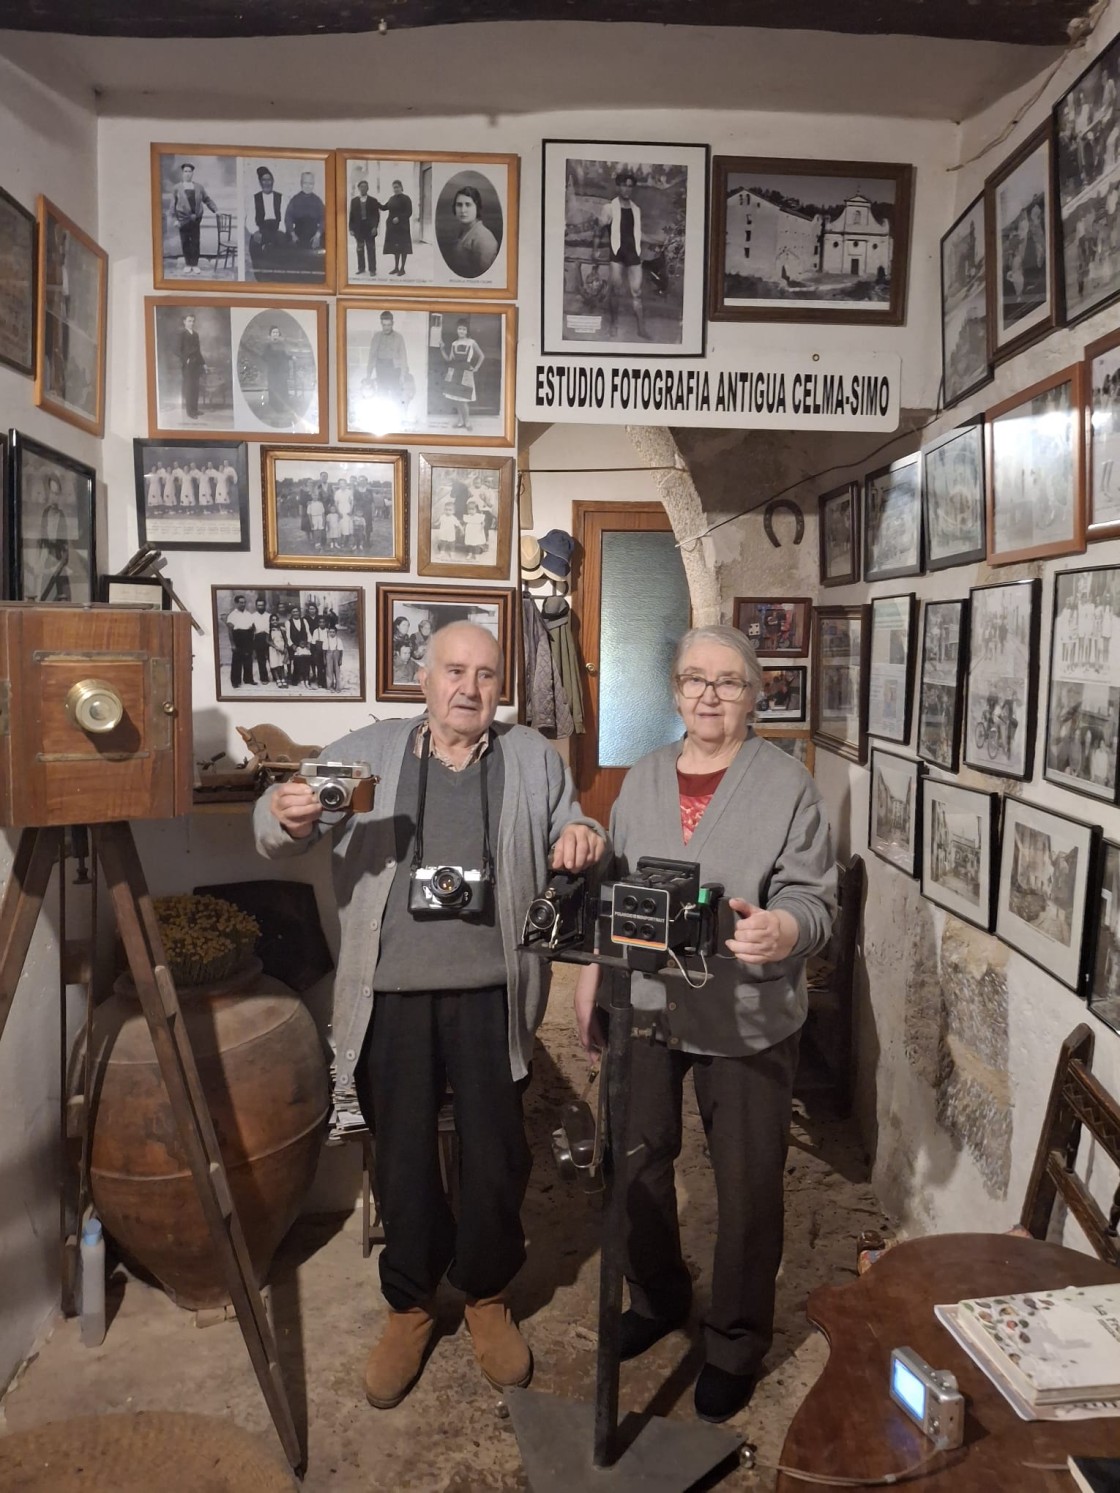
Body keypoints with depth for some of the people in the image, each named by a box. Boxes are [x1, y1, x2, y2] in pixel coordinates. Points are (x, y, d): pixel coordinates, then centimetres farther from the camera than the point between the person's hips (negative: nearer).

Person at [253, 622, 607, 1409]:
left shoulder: (535, 759, 6)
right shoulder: (367, 751, 3)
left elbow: (571, 850, 13)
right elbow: (279, 829, 1)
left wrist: (586, 841, -12)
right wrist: (286, 815, -24)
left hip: (492, 993, 1)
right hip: (392, 995, 0)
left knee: (497, 1157, 10)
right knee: (403, 1158, 13)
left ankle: (487, 1295, 37)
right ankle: (410, 1306, 36)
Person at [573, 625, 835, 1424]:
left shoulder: (788, 784, -8)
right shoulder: (643, 778, 7)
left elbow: (814, 899, -12)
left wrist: (784, 930, -34)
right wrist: (593, 974, 9)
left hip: (748, 1018, -4)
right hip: (647, 1005, 5)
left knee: (748, 1183, 7)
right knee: (638, 1159, 16)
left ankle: (736, 1342, 31)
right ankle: (658, 1296, 43)